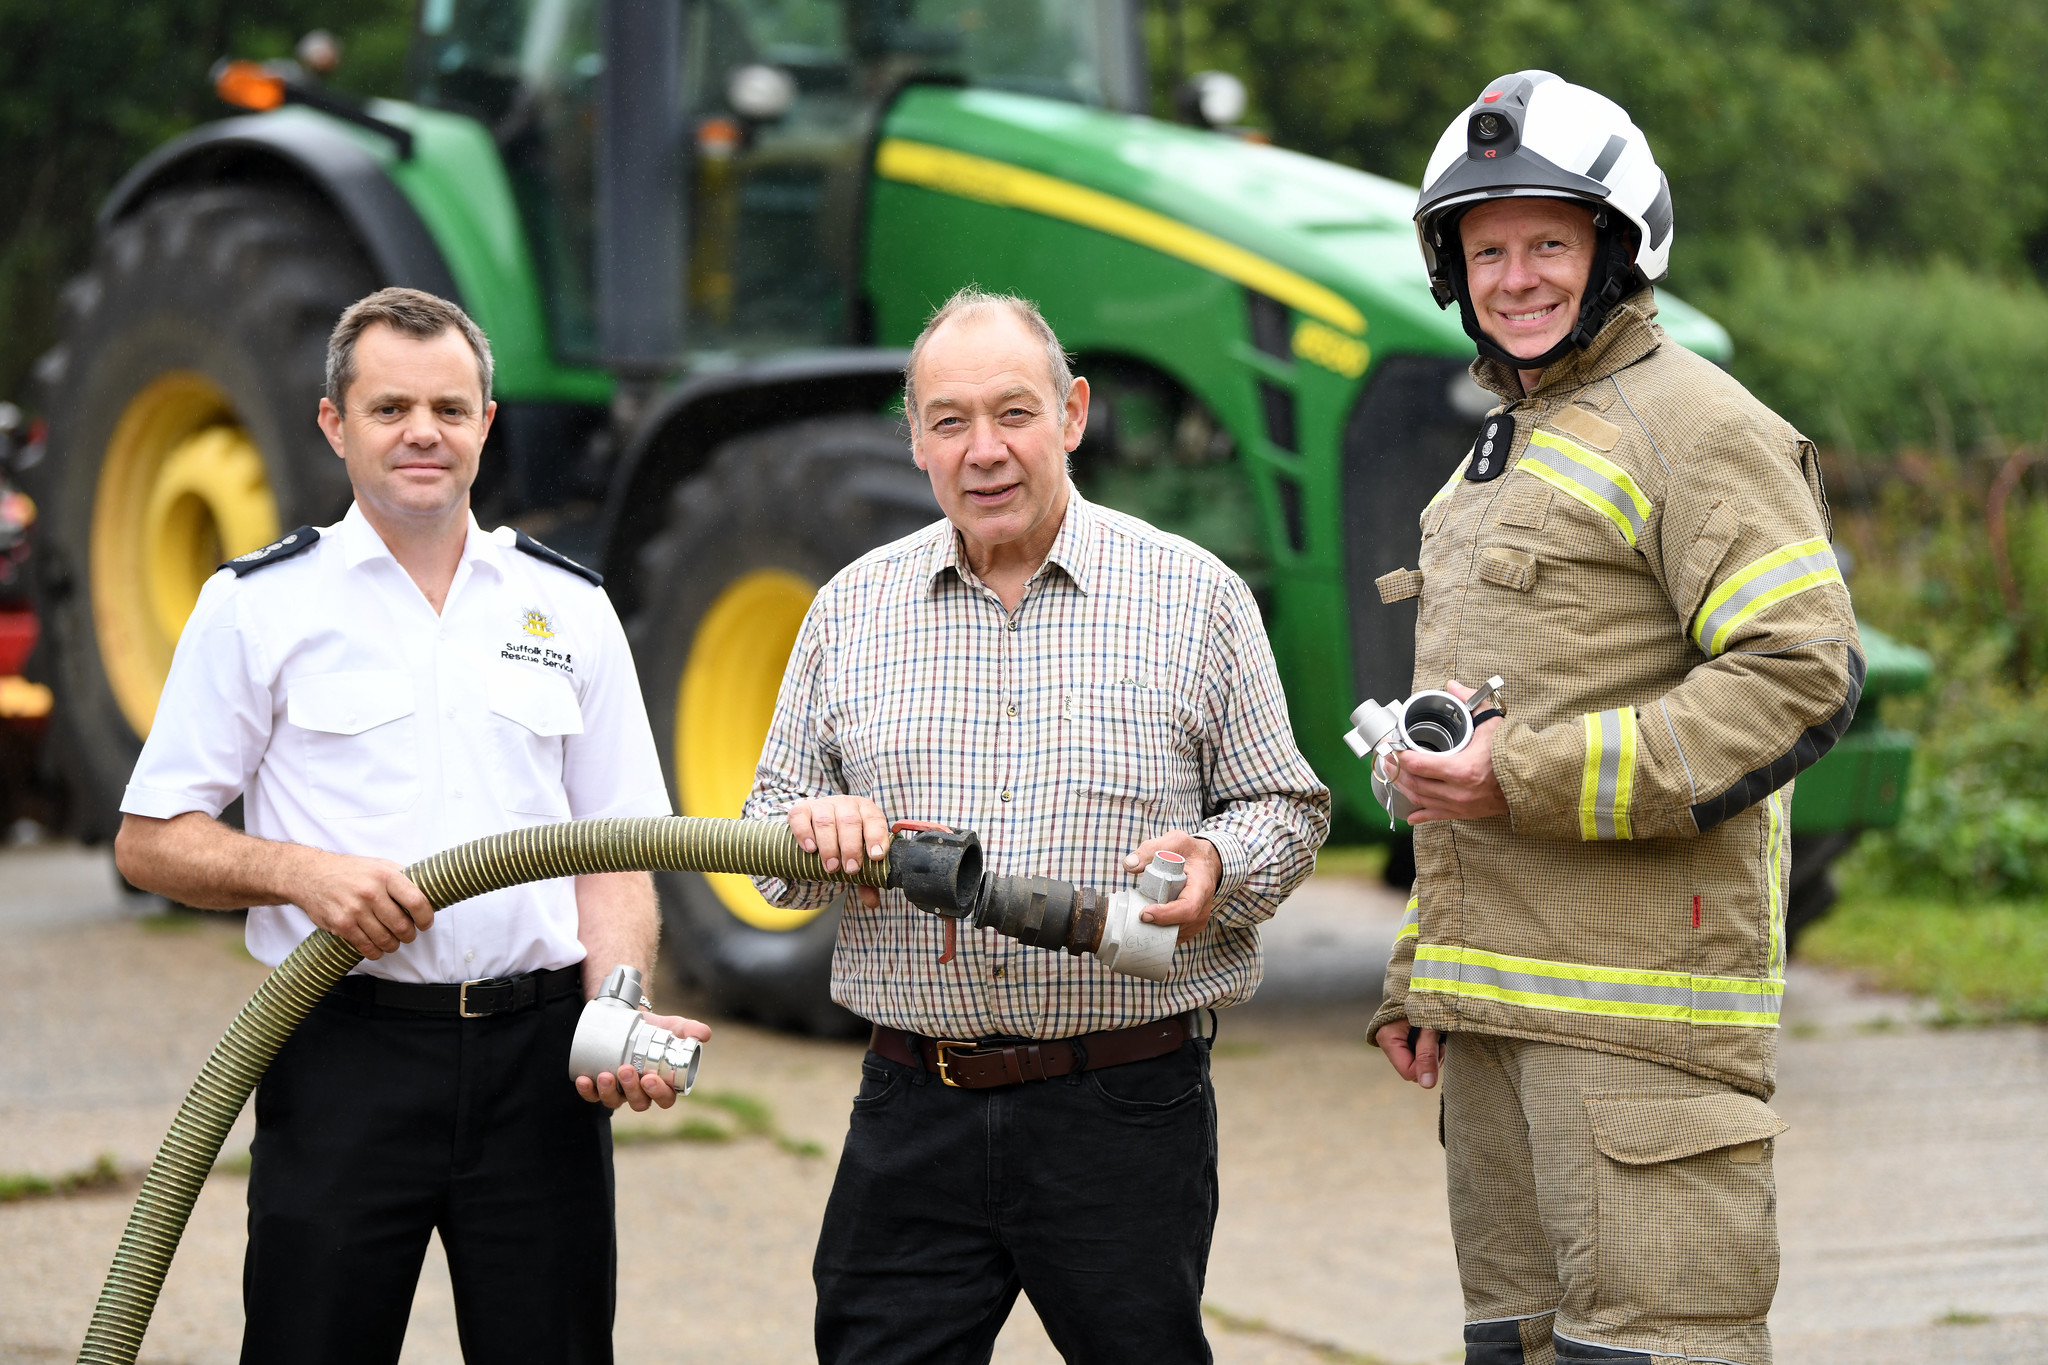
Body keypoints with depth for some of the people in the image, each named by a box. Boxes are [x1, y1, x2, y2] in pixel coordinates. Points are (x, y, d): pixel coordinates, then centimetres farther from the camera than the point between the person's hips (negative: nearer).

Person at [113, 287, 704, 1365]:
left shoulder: (569, 608, 11)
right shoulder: (259, 605, 3)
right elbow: (150, 841, 3)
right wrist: (300, 871, -15)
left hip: (536, 1058, 2)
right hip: (343, 1055, -2)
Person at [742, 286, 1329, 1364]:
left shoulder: (1197, 597, 3)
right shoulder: (852, 608, 11)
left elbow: (1284, 807, 6)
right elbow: (769, 830, 14)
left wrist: (1217, 865, -16)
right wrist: (809, 829, -9)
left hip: (1128, 1112, -2)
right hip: (914, 1117, 2)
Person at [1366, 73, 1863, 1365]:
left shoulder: (1694, 427, -8)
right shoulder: (1500, 456, 22)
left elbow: (1804, 674, -19)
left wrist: (1542, 778, -21)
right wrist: (1420, 977, 22)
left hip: (1640, 1000, -9)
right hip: (1496, 998, 9)